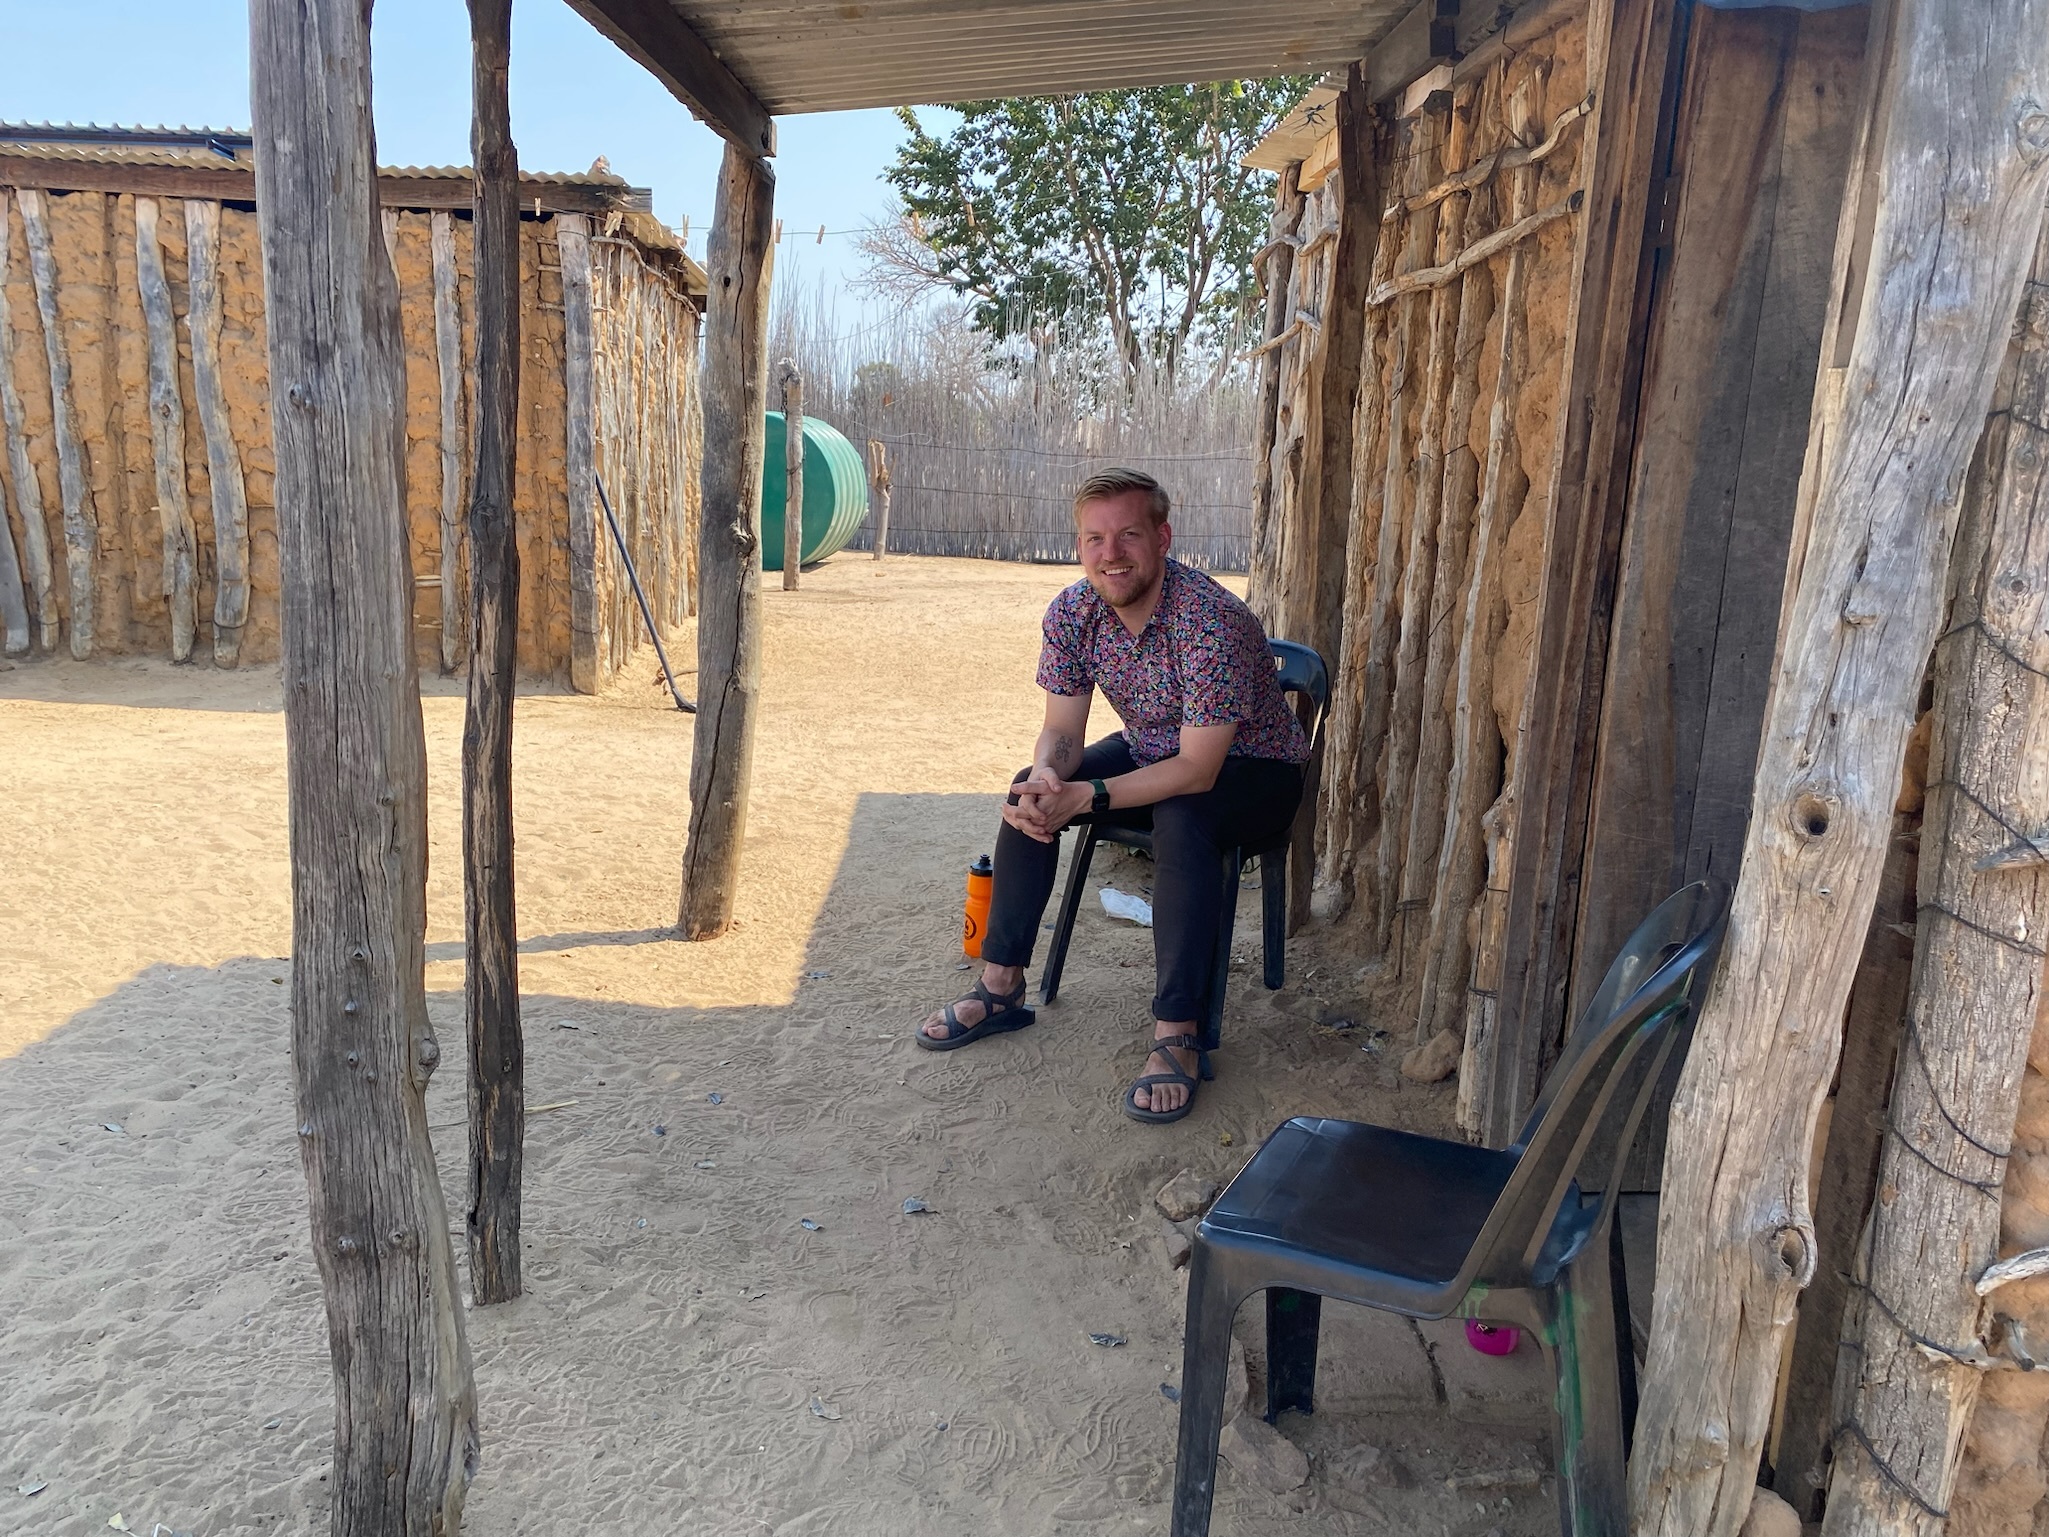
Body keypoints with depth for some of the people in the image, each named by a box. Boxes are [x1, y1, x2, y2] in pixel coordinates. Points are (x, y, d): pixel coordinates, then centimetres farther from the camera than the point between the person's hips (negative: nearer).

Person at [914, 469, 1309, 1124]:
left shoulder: (1210, 620, -33)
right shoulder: (1073, 611, -13)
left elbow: (1197, 771, -33)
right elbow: (1061, 730, -8)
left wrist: (1085, 797, -37)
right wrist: (1047, 778, -32)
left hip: (1249, 770, -6)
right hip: (1150, 751, 7)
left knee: (1178, 819, -37)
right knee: (1030, 793, -10)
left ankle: (1177, 1035, -29)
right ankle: (1001, 987, 2)